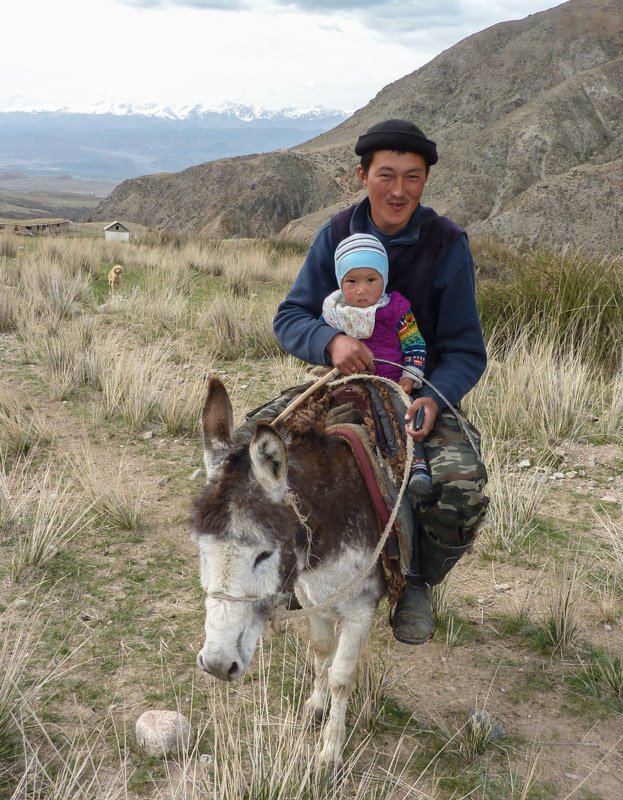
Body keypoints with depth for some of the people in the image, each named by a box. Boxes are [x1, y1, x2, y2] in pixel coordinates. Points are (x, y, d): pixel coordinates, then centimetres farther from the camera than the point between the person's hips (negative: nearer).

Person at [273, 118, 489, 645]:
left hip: (423, 397, -2)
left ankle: (418, 581, 6)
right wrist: (331, 341, -27)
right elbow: (290, 317, -4)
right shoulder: (337, 234, -3)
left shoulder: (448, 244, -9)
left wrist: (434, 399, -28)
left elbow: (466, 351, -7)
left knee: (463, 492, -29)